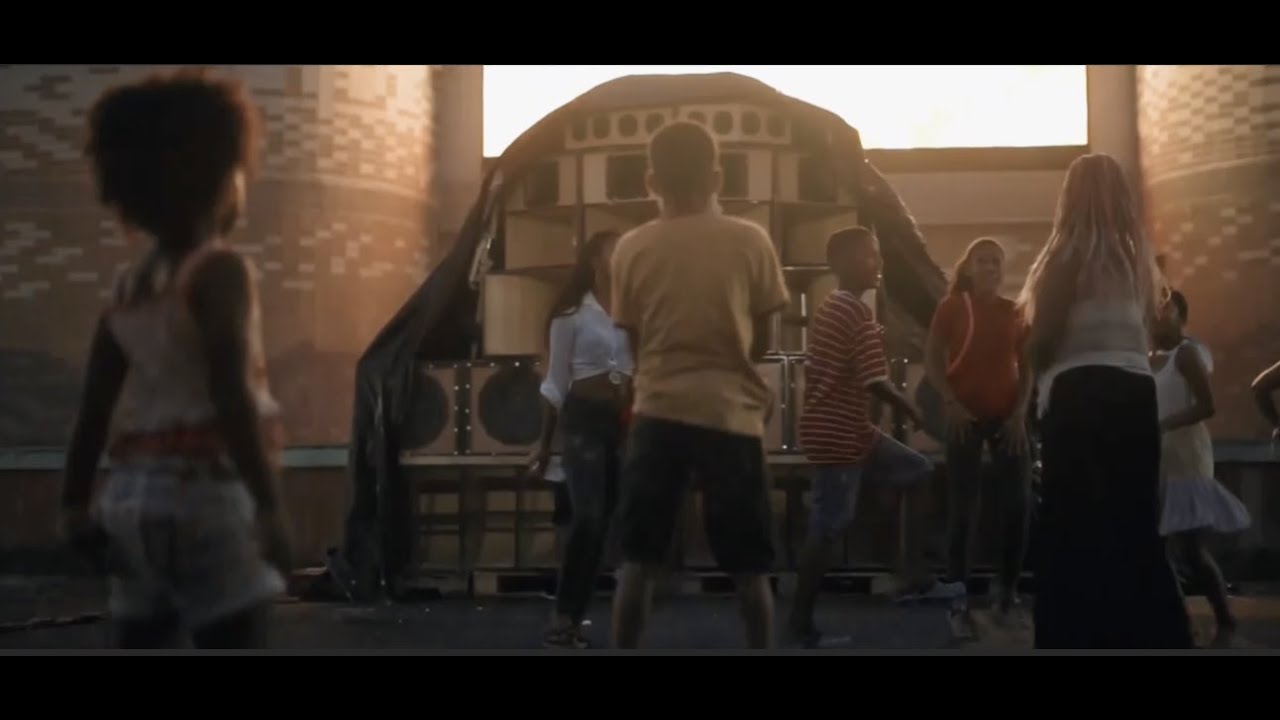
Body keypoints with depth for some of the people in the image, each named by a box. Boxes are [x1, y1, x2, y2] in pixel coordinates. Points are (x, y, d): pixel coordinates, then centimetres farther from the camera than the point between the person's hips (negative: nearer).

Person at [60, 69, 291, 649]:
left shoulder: (128, 287, 12)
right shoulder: (218, 270, -10)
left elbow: (93, 408, 12)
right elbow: (231, 396, -21)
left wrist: (76, 502, 19)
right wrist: (268, 503, -22)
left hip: (133, 494, 8)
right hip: (205, 490, -7)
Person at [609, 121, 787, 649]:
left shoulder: (632, 248, 1)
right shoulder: (750, 241, -2)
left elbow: (635, 342, 6)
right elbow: (761, 342, 4)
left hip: (659, 411, 1)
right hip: (731, 412, -1)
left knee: (637, 561, 7)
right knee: (749, 567, 9)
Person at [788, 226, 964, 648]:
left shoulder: (833, 307, 15)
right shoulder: (857, 313, -18)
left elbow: (816, 372, 19)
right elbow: (876, 383, -21)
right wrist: (913, 412, -6)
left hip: (850, 428, 11)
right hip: (837, 434, -11)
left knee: (918, 474, 16)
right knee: (830, 525, -6)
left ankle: (917, 579, 17)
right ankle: (802, 621, 3)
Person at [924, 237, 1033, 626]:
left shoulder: (1014, 312, 8)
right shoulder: (951, 307, 1)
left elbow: (1027, 367, 8)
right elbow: (932, 360, -2)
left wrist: (1020, 412, -4)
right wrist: (951, 403, -14)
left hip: (1008, 416, 3)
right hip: (966, 416, -3)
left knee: (1018, 502, -2)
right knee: (963, 506, -3)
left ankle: (1009, 589, 10)